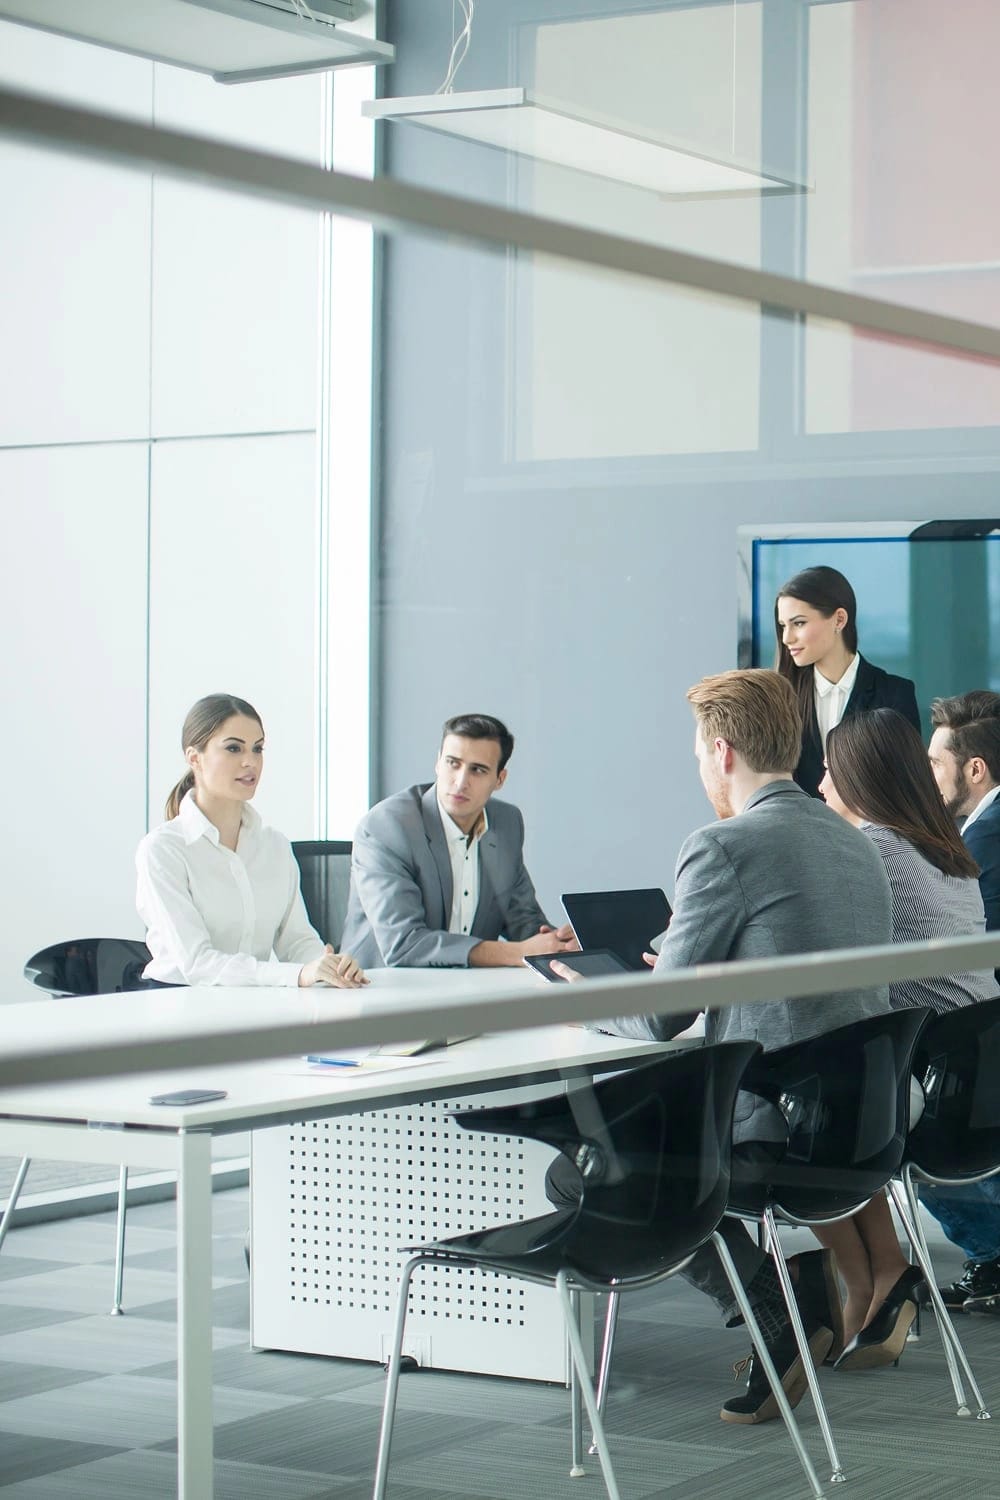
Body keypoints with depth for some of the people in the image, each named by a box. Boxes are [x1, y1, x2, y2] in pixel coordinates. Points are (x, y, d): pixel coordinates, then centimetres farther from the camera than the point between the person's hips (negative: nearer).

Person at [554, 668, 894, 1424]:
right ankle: (804, 1274, 20)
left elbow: (659, 1017, -9)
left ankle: (776, 1318, 1)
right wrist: (692, 966, 34)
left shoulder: (723, 847, -14)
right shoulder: (853, 842, 11)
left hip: (777, 1126, -9)